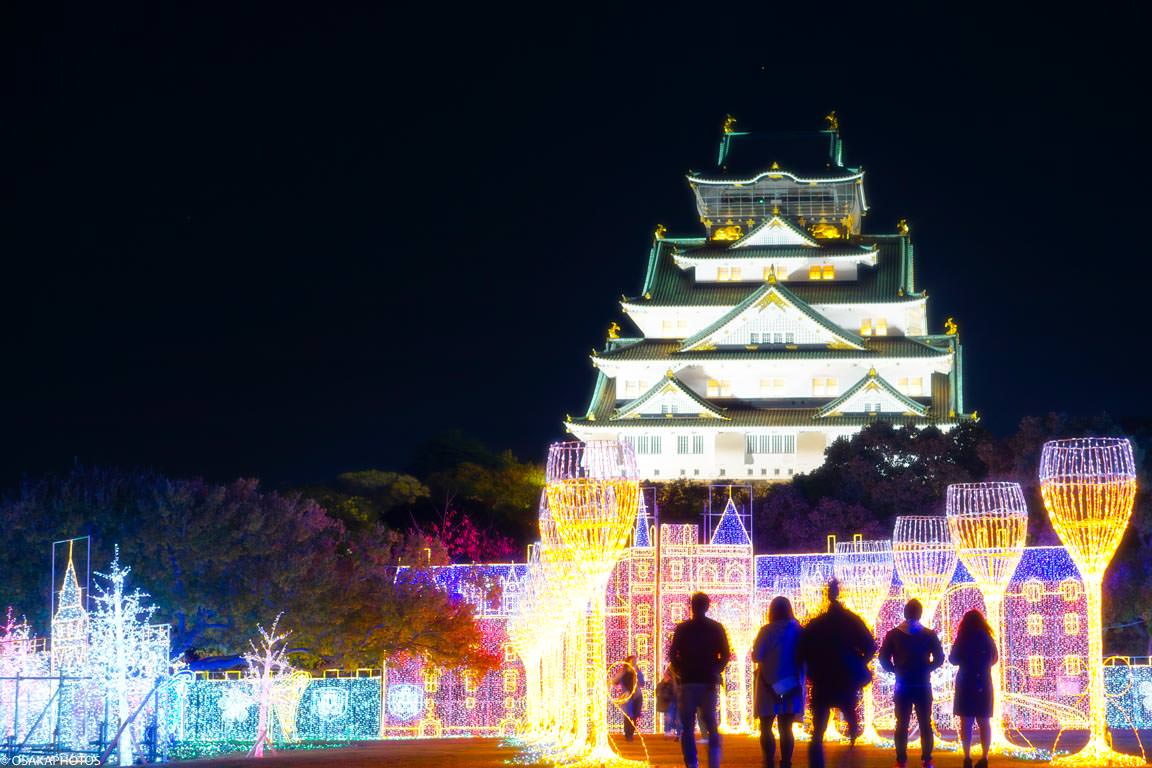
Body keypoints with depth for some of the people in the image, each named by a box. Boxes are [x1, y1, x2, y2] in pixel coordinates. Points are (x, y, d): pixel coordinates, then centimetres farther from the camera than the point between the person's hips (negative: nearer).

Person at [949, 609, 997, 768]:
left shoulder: (963, 640, -8)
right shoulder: (987, 639, 2)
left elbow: (953, 659, 2)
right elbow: (993, 659, 15)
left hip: (966, 684, -3)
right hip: (984, 684, 3)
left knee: (966, 722, -1)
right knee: (984, 722, 9)